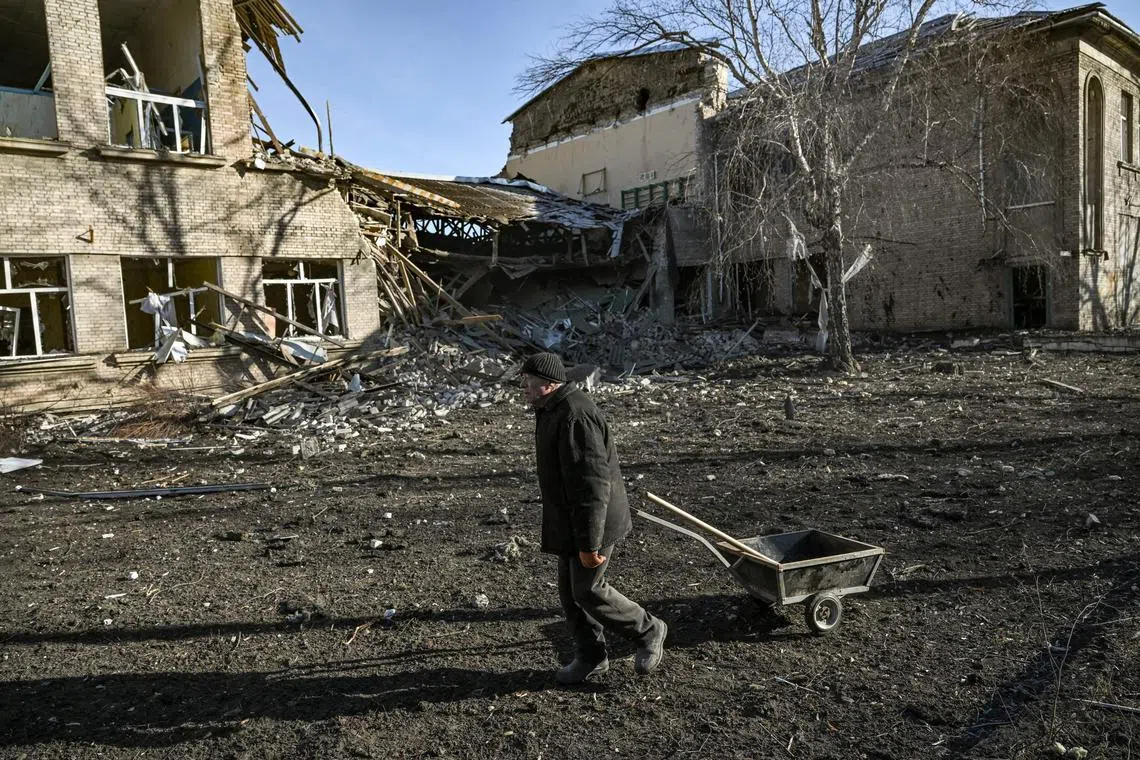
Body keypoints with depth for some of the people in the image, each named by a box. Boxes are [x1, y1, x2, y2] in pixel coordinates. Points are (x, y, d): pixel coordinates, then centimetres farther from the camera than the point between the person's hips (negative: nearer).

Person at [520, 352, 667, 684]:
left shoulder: (575, 417, -26)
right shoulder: (554, 410, 9)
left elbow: (591, 484, -28)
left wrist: (589, 543, -26)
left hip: (592, 519, -10)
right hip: (572, 517, 10)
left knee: (588, 591, 0)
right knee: (569, 590, 14)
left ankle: (648, 631, 21)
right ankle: (590, 657, 28)